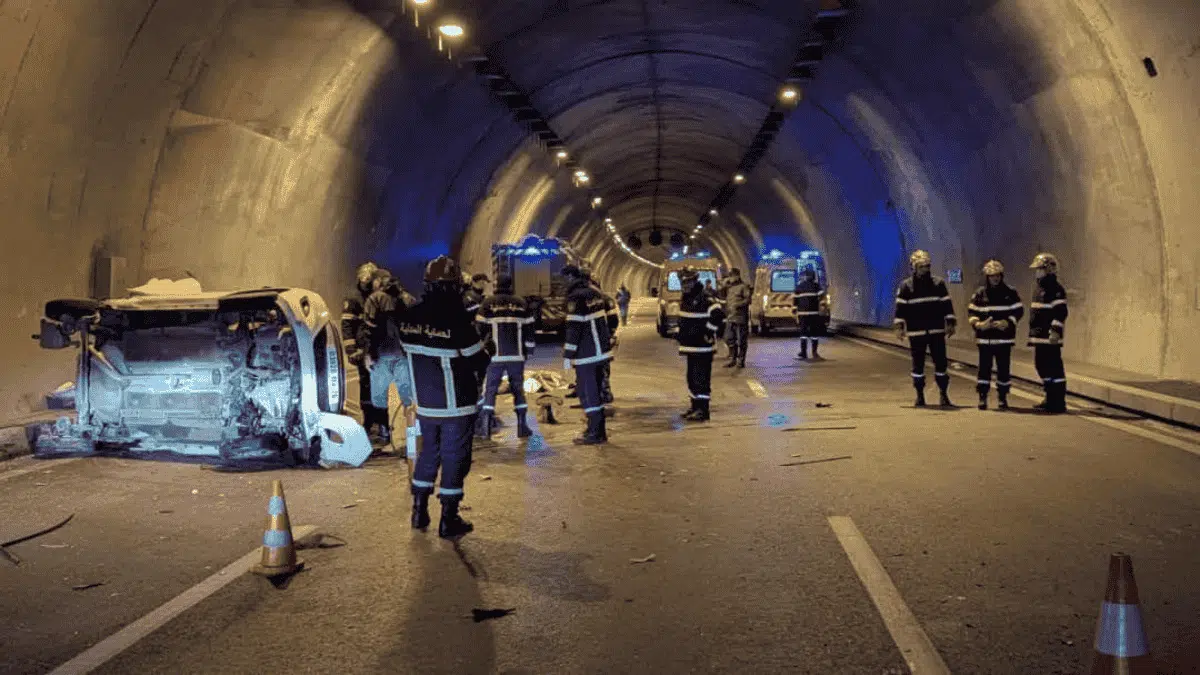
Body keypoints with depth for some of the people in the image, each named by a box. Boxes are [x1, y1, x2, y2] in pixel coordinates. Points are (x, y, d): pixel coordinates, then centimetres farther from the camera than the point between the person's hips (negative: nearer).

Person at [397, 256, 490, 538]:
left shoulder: (409, 317, -3)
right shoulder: (457, 319, -21)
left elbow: (410, 351, 8)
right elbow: (479, 361, -13)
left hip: (424, 402, 6)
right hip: (456, 404, -5)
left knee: (429, 452, 20)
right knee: (455, 458, 4)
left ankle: (419, 512, 26)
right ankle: (449, 521, 9)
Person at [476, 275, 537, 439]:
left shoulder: (488, 304, -2)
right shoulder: (522, 304, 6)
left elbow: (480, 329, -2)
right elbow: (529, 329, 8)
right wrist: (529, 351, 16)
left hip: (495, 355, -2)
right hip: (517, 355, 2)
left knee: (490, 389, 3)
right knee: (518, 388, 12)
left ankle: (486, 427, -5)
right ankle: (522, 426, 10)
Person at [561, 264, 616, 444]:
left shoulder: (576, 297, -14)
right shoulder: (595, 293, 13)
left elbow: (574, 328, -19)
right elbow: (611, 319, 18)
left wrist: (568, 355, -16)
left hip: (586, 355, -9)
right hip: (601, 352, 9)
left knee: (587, 392, -3)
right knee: (596, 390, 16)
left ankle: (595, 433, -3)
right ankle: (599, 430, 21)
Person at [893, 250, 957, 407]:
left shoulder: (938, 283, 6)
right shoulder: (906, 286, 1)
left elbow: (947, 304, 8)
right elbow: (901, 307, 1)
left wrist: (951, 323, 4)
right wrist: (900, 326, -6)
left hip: (937, 331, 1)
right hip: (916, 332, -1)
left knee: (941, 363, 1)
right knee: (918, 364, 4)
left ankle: (944, 395, 10)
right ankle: (920, 396, 13)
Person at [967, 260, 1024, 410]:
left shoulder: (1010, 293, 3)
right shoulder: (979, 294, 5)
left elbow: (1019, 310, 1)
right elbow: (972, 313, 5)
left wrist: (1008, 322, -15)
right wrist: (978, 324, -15)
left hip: (1004, 337, 0)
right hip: (985, 337, 0)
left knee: (1004, 368, 3)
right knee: (984, 367, -1)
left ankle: (1003, 397, 14)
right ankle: (982, 397, 7)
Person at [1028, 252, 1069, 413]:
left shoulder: (1055, 289, -12)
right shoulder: (1040, 288, 19)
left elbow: (1061, 312, -20)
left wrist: (1056, 331, -25)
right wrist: (1032, 334, 26)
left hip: (1050, 338, -10)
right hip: (1040, 337, 10)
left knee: (1054, 369, -8)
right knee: (1042, 367, 15)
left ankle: (1058, 403, -5)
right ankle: (1050, 399, 24)